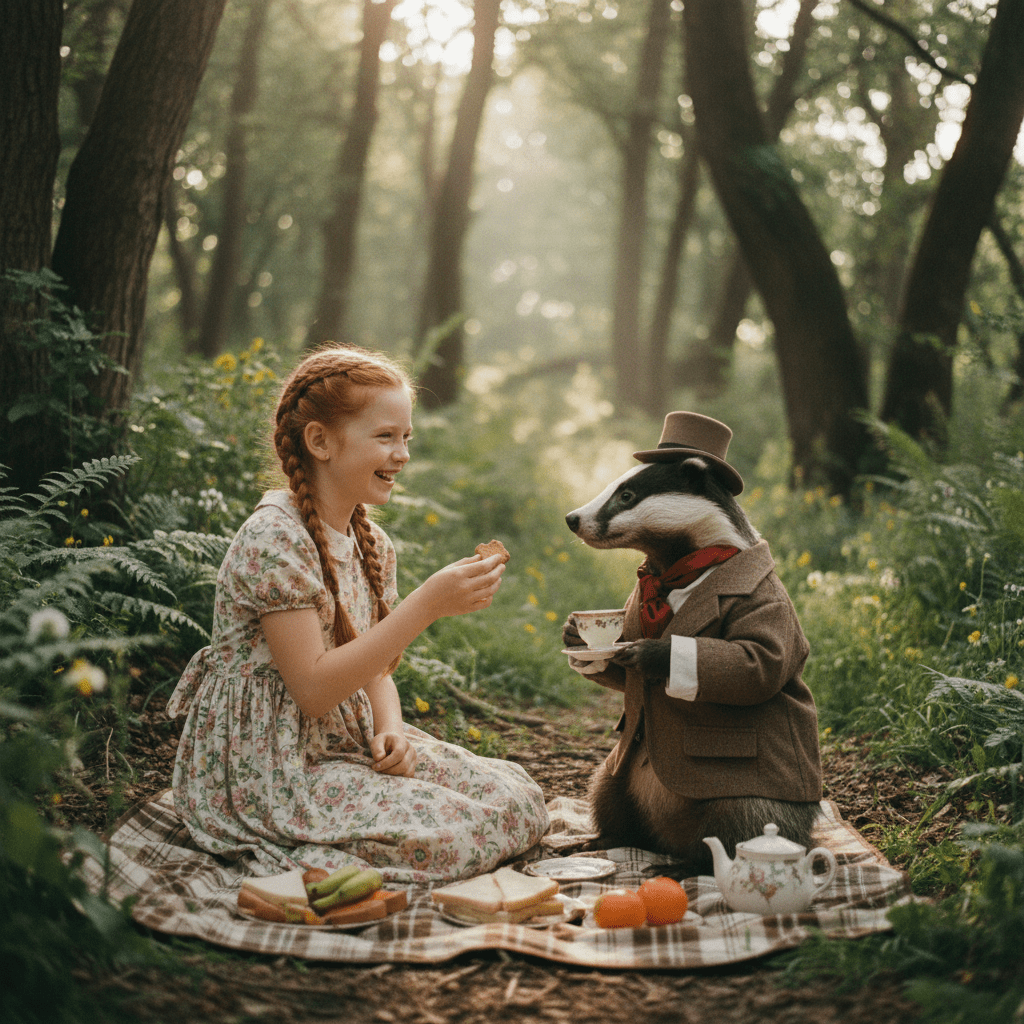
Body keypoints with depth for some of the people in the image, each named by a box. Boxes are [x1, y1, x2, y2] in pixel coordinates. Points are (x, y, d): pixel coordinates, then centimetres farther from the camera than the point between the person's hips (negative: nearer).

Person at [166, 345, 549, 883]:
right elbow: (315, 688, -24)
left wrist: (391, 730, -9)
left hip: (349, 744, 9)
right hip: (265, 768, -9)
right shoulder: (273, 538, -18)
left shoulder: (373, 545, 8)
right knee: (448, 834, -25)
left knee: (518, 794, -4)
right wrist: (428, 604, -28)